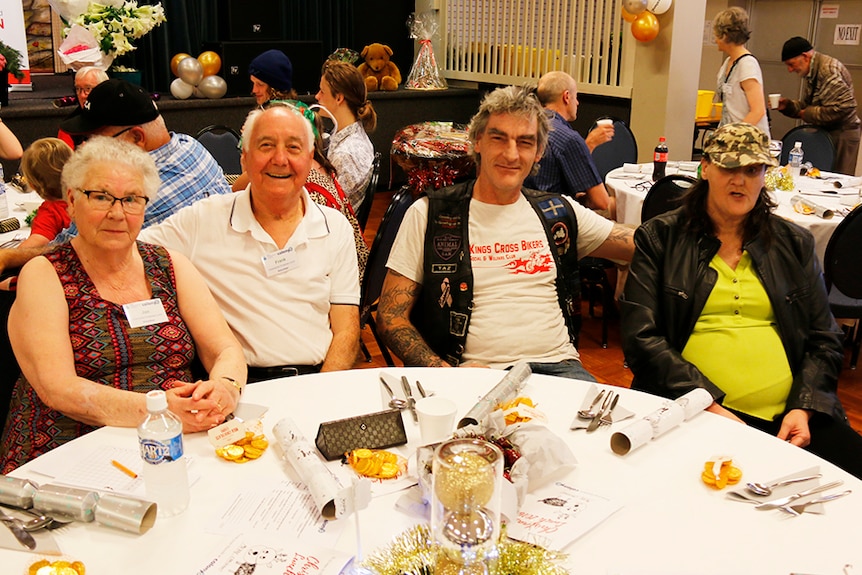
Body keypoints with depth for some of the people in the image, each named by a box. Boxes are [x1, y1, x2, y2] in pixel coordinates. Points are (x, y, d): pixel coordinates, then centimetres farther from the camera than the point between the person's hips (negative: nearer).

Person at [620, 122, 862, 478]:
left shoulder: (795, 244, 18)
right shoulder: (659, 238, 7)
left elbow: (824, 341, 16)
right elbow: (641, 338, -2)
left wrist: (804, 408, -3)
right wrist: (710, 405, -13)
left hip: (788, 418, 4)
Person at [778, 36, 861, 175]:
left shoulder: (829, 70, -19)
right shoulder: (812, 73, 12)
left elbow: (841, 108, -25)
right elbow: (807, 105, 19)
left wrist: (808, 114, -16)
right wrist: (787, 105, 1)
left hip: (842, 134, -10)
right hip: (825, 132, 10)